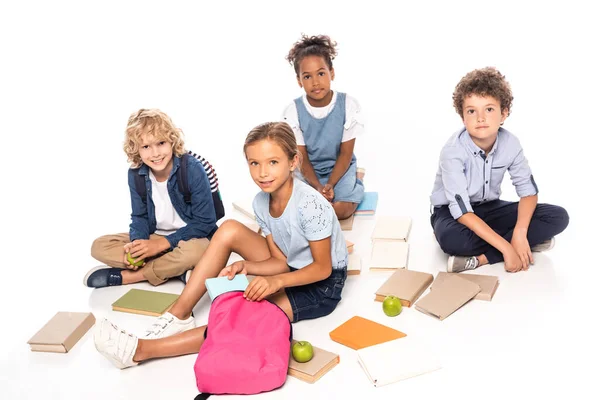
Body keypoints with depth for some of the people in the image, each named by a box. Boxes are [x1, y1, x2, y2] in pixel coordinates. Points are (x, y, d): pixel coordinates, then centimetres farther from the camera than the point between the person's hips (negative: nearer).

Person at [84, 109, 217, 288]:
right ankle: (176, 270, -22)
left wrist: (163, 243, -23)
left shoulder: (192, 169, -21)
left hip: (189, 238, -5)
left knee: (195, 251, -41)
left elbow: (205, 222, -19)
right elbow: (139, 217, 2)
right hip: (154, 238, 5)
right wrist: (137, 242, -21)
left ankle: (124, 276, -22)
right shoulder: (136, 174, -7)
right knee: (99, 246, -12)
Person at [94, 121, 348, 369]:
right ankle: (179, 315, -13)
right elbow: (281, 260, -3)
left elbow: (322, 267, -22)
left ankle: (142, 349, -25)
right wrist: (246, 266, -22)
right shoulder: (261, 203, -7)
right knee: (229, 230, -14)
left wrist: (277, 281, -37)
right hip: (290, 269, 7)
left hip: (322, 286, -7)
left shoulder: (310, 205, -28)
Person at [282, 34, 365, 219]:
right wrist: (319, 188, -24)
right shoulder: (292, 112, -13)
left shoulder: (348, 105, -14)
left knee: (343, 209, -27)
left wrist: (330, 185, -21)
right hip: (309, 171, 1)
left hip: (340, 168, 0)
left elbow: (346, 153, -9)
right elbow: (302, 158, -9)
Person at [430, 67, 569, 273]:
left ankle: (481, 258, -24)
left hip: (490, 208, 5)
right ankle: (531, 241, -20)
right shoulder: (453, 151, -27)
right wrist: (506, 247, -35)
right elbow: (461, 210, -31)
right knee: (450, 238, -41)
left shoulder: (510, 143, -14)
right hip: (452, 211, -5)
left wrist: (520, 232, -25)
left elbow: (528, 190, -6)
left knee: (558, 217, -14)